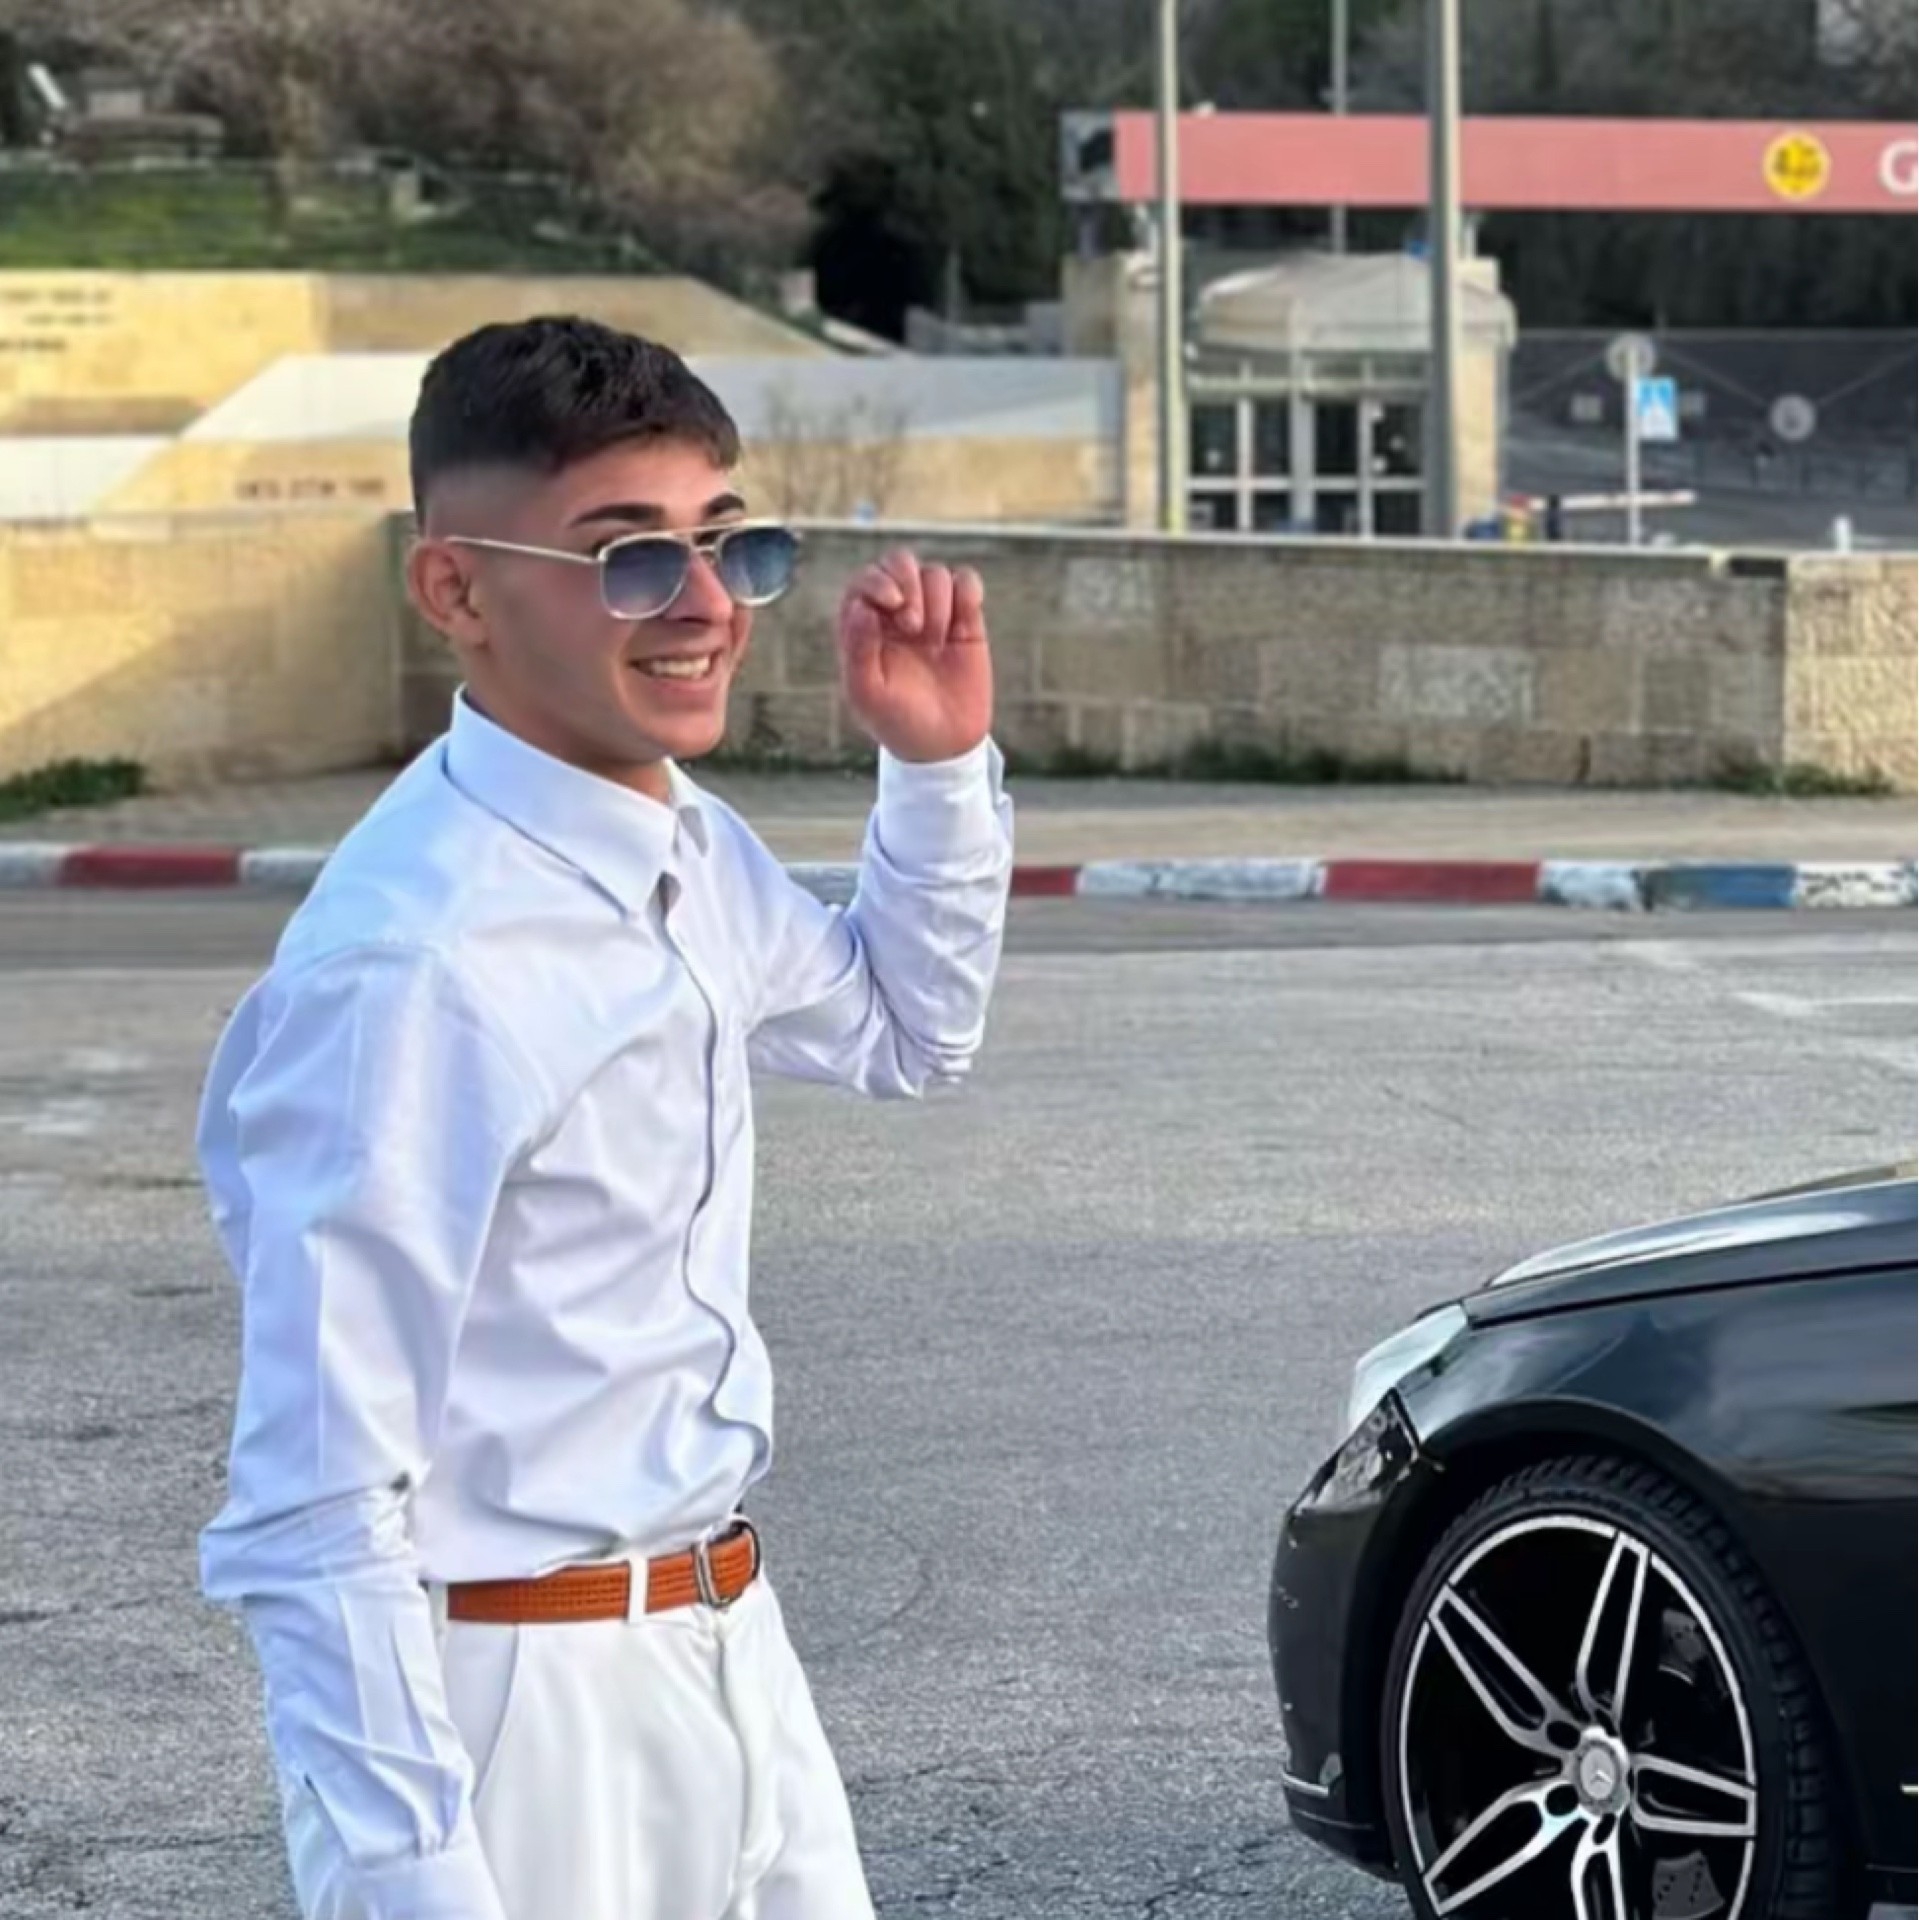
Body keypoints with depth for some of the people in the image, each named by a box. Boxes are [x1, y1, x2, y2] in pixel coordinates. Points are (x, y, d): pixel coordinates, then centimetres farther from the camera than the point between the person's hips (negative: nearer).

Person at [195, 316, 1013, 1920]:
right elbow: (318, 1513, -23)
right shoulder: (411, 964, -23)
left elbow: (907, 1032, 25)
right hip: (514, 1711, -8)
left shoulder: (697, 859, 3)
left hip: (730, 1656, 8)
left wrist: (943, 768, 9)